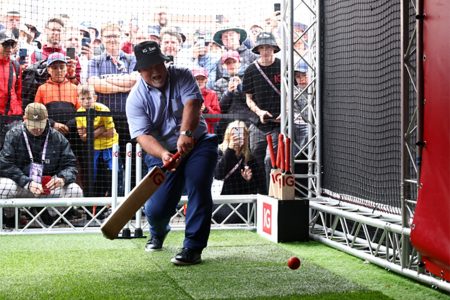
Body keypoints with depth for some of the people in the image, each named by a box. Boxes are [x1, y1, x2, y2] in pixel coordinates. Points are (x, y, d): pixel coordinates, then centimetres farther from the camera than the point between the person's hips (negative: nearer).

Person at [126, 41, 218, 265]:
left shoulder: (182, 76, -6)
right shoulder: (136, 99, -8)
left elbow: (192, 103, -25)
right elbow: (143, 135, -20)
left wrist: (186, 133, -44)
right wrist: (163, 154, -40)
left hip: (197, 144, 0)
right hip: (162, 153, 1)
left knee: (198, 185, -27)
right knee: (156, 209, -7)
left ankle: (193, 248, -22)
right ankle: (158, 233, 33)